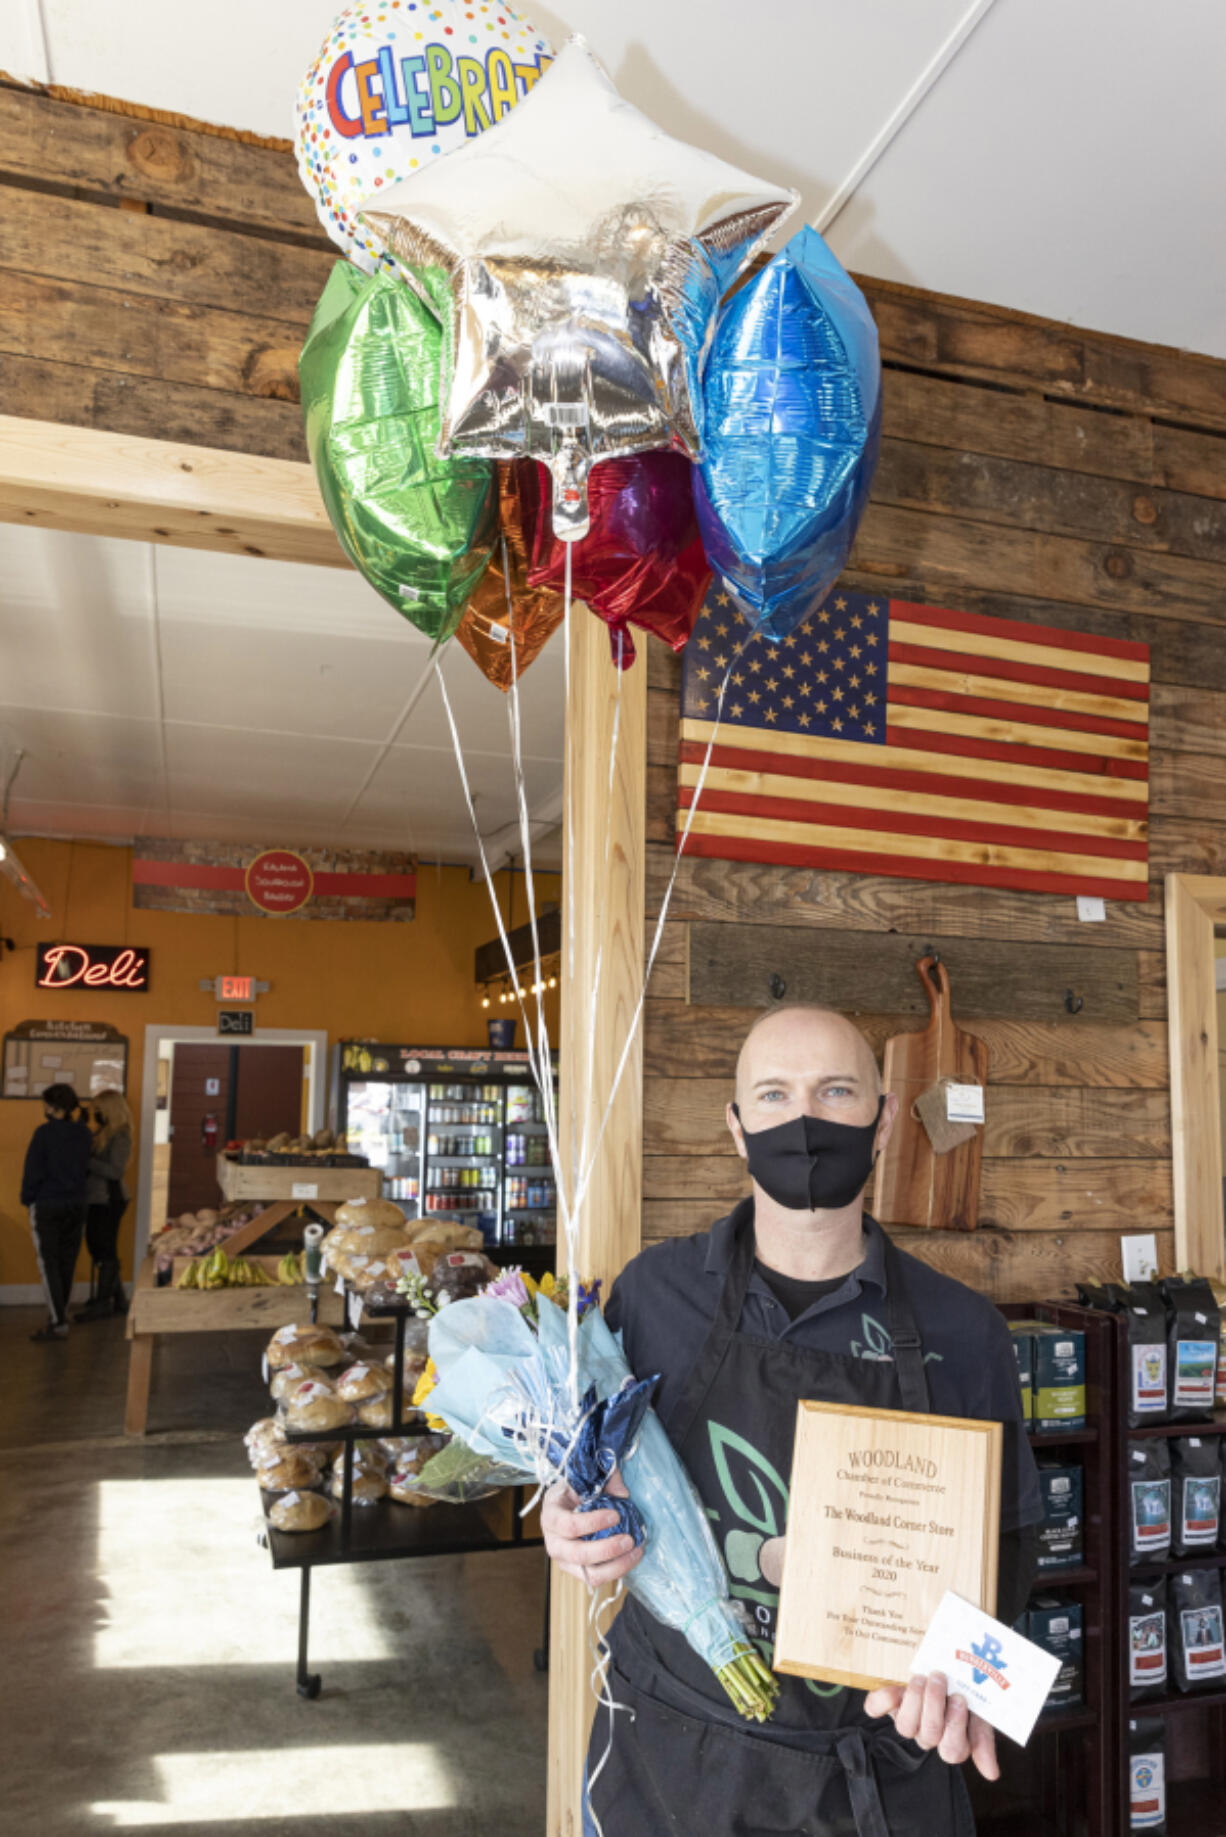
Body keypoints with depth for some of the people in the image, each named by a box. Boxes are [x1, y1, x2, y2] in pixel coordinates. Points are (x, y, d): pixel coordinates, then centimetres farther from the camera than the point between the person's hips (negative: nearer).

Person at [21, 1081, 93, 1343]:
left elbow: (33, 1171, -9)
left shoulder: (45, 1132, -13)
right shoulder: (83, 1134, 3)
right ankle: (60, 1314, 24)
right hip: (76, 1205, 5)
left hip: (47, 1206, -5)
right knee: (67, 1264, 13)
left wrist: (27, 1199, 3)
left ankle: (58, 1324, -6)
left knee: (49, 1265, -2)